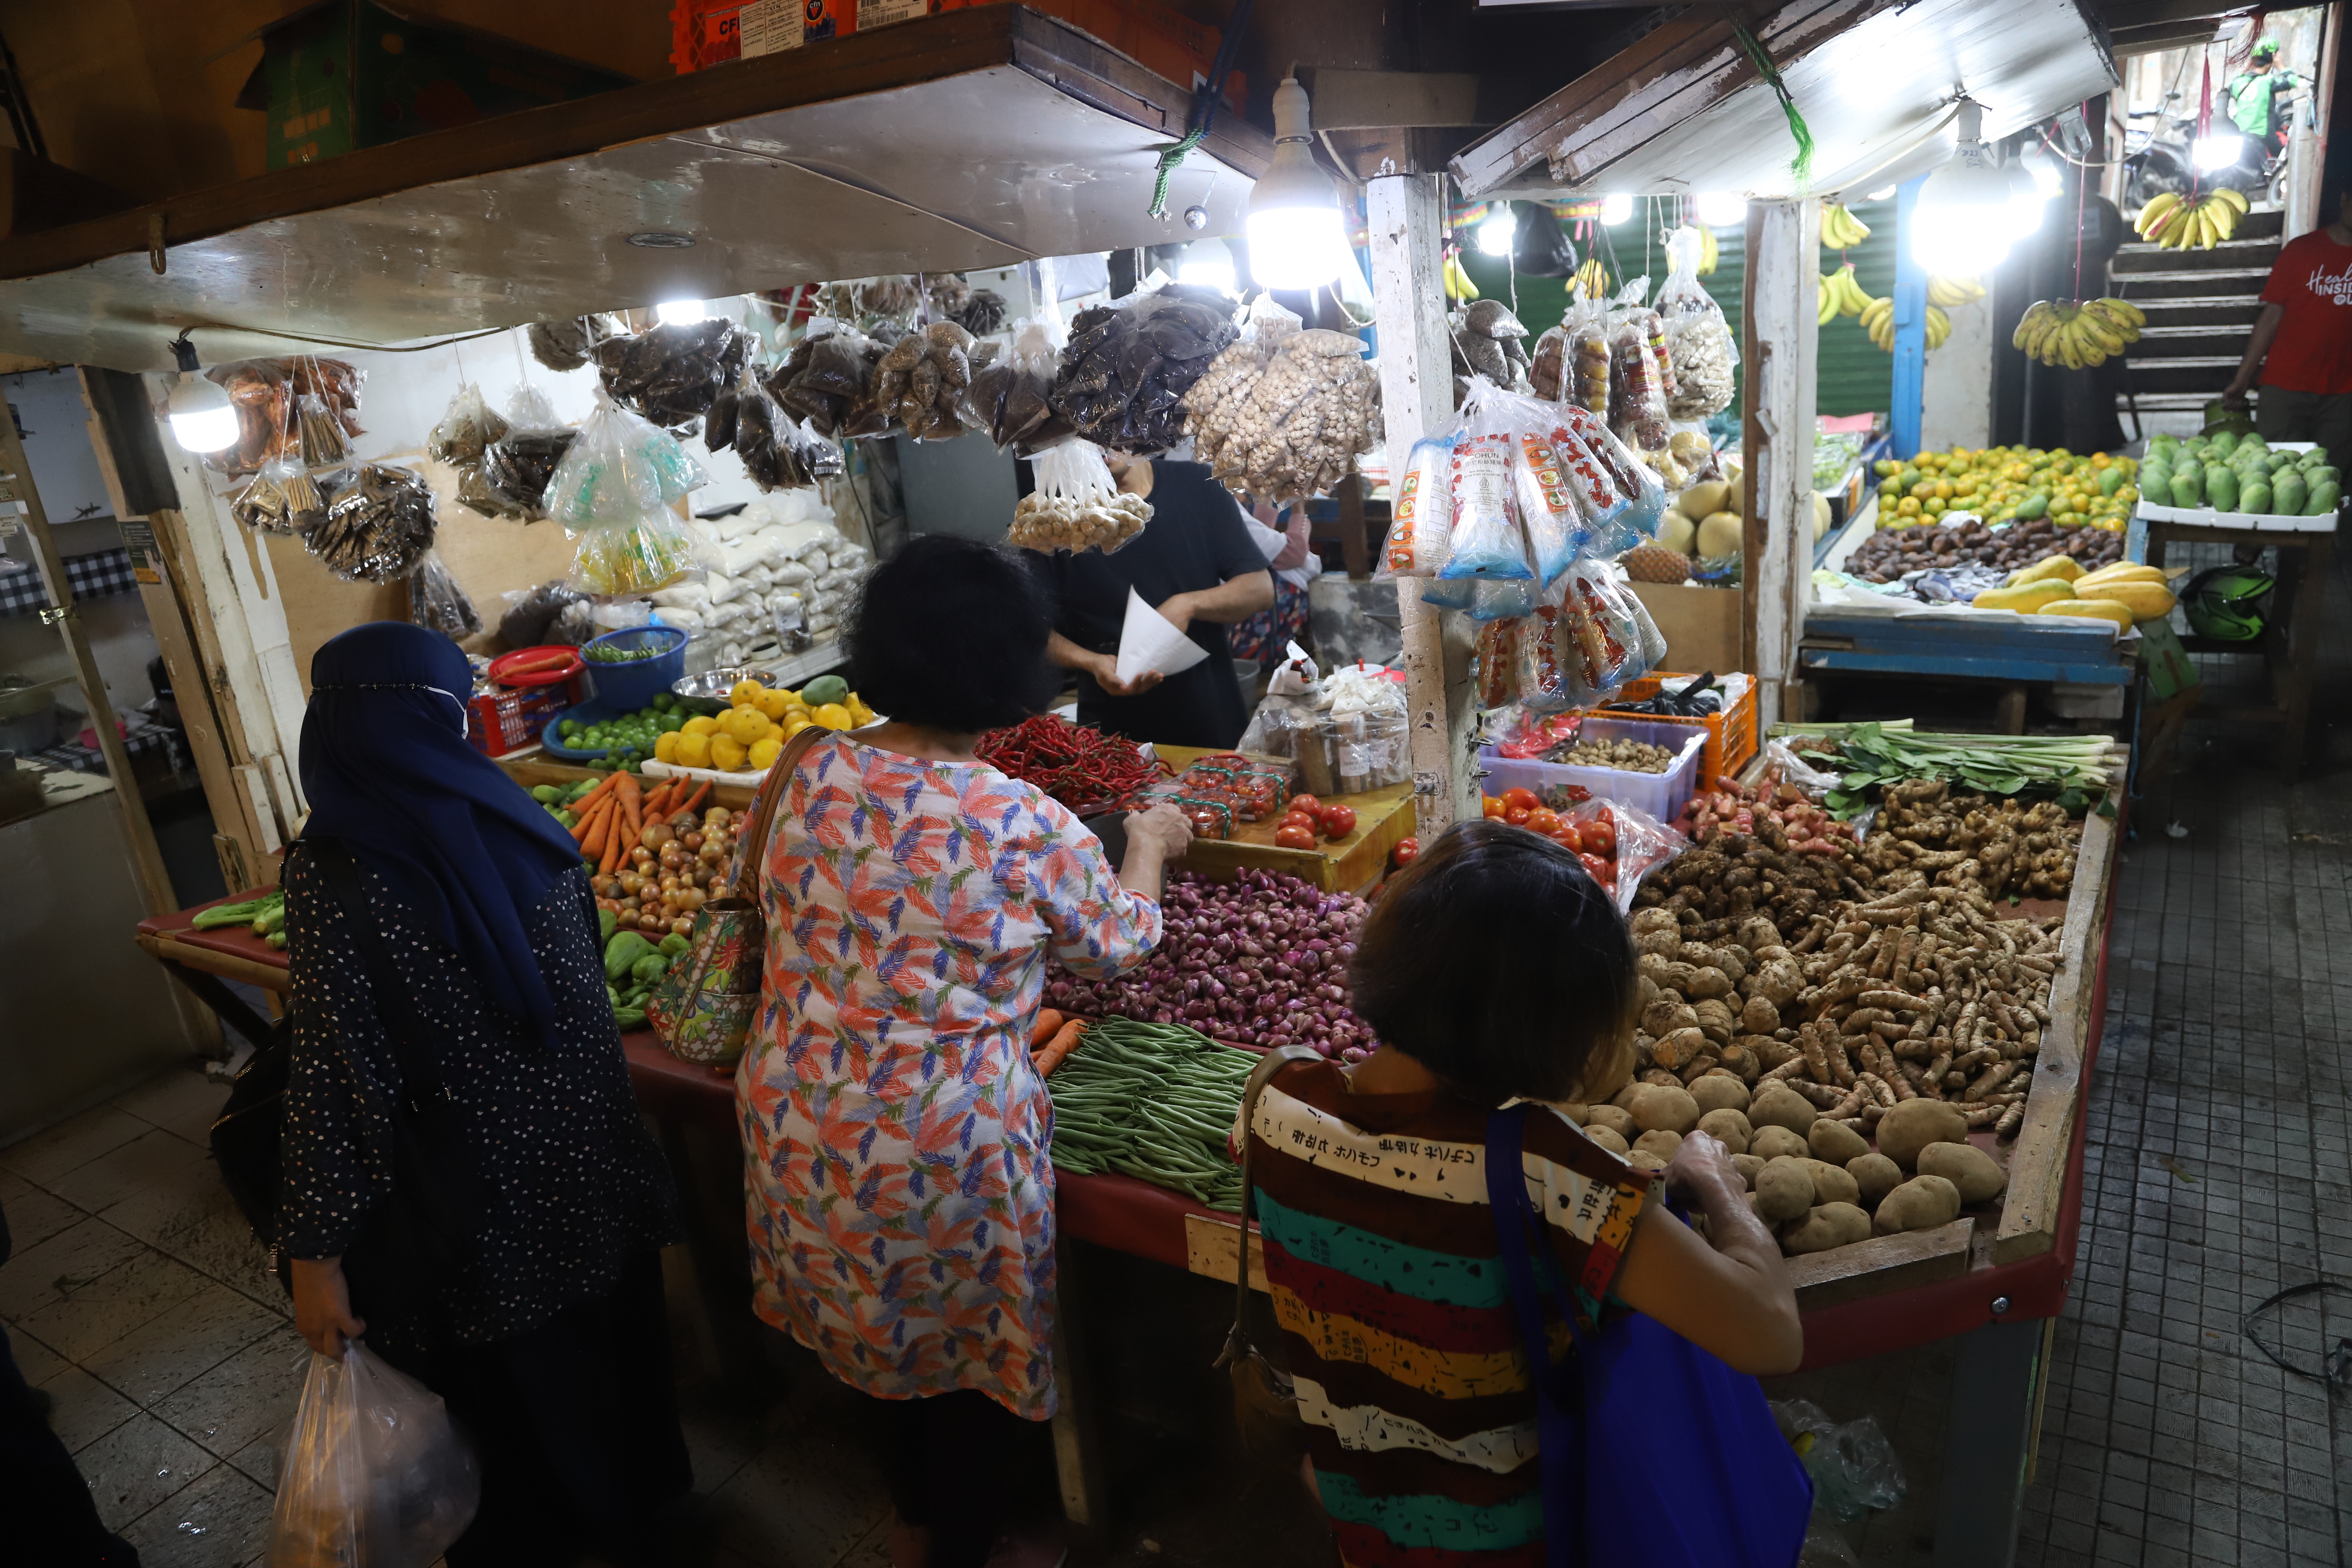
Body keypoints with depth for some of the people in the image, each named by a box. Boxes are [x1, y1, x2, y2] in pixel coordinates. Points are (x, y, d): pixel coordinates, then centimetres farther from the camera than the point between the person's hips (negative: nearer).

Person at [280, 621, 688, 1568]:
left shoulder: (331, 869, -18)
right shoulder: (520, 825, -6)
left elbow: (337, 1075, -19)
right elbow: (585, 1003, 3)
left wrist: (316, 1253, -10)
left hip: (472, 1204, -4)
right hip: (587, 1175, 4)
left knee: (519, 1396, 19)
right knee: (602, 1357, 25)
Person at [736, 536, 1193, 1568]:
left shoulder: (813, 777, -8)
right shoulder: (1029, 829, -21)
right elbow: (1115, 942, -2)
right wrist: (1149, 844, 16)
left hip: (797, 1123, 6)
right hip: (946, 1144, -6)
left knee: (877, 1320, 29)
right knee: (971, 1348, 21)